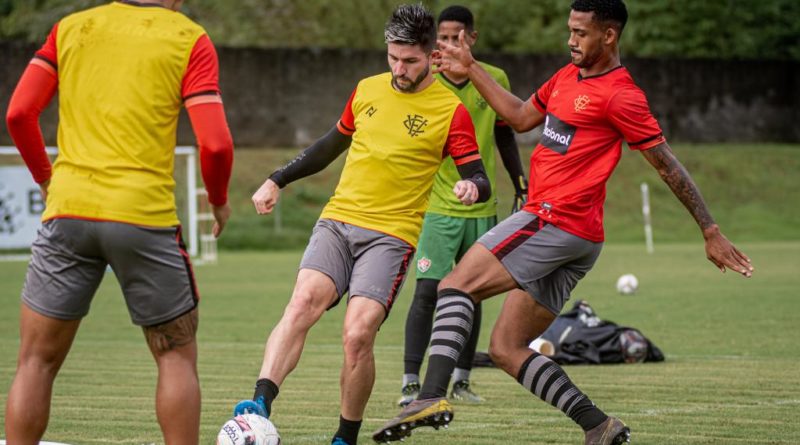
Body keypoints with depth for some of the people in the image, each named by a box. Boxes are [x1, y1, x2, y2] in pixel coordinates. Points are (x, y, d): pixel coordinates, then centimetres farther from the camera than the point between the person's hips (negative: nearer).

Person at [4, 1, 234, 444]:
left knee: (36, 362, 8)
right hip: (145, 216, -2)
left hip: (67, 209, 2)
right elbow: (215, 144, -6)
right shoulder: (190, 40, 3)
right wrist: (219, 201, 13)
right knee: (177, 357, 12)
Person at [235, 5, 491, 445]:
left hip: (391, 235, -3)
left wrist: (472, 187, -26)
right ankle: (260, 403, -37)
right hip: (336, 221, 3)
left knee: (357, 334, -19)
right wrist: (278, 180, 27)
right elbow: (332, 144, 28)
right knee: (303, 301, -23)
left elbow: (478, 178, -2)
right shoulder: (367, 90, 13)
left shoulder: (450, 111, -1)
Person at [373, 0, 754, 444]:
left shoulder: (620, 96, -10)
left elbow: (668, 166, -8)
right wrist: (471, 70, 26)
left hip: (556, 220, -10)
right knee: (506, 350, 7)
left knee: (455, 285, -13)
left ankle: (432, 397, -25)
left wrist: (711, 232, -6)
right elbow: (521, 117, 30)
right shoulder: (567, 76, 16)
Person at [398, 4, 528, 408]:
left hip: (482, 208, 3)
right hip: (438, 207, -3)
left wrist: (521, 186, 15)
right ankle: (410, 382, -11)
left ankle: (461, 380, 18)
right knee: (427, 291, -12)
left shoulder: (495, 80, 1)